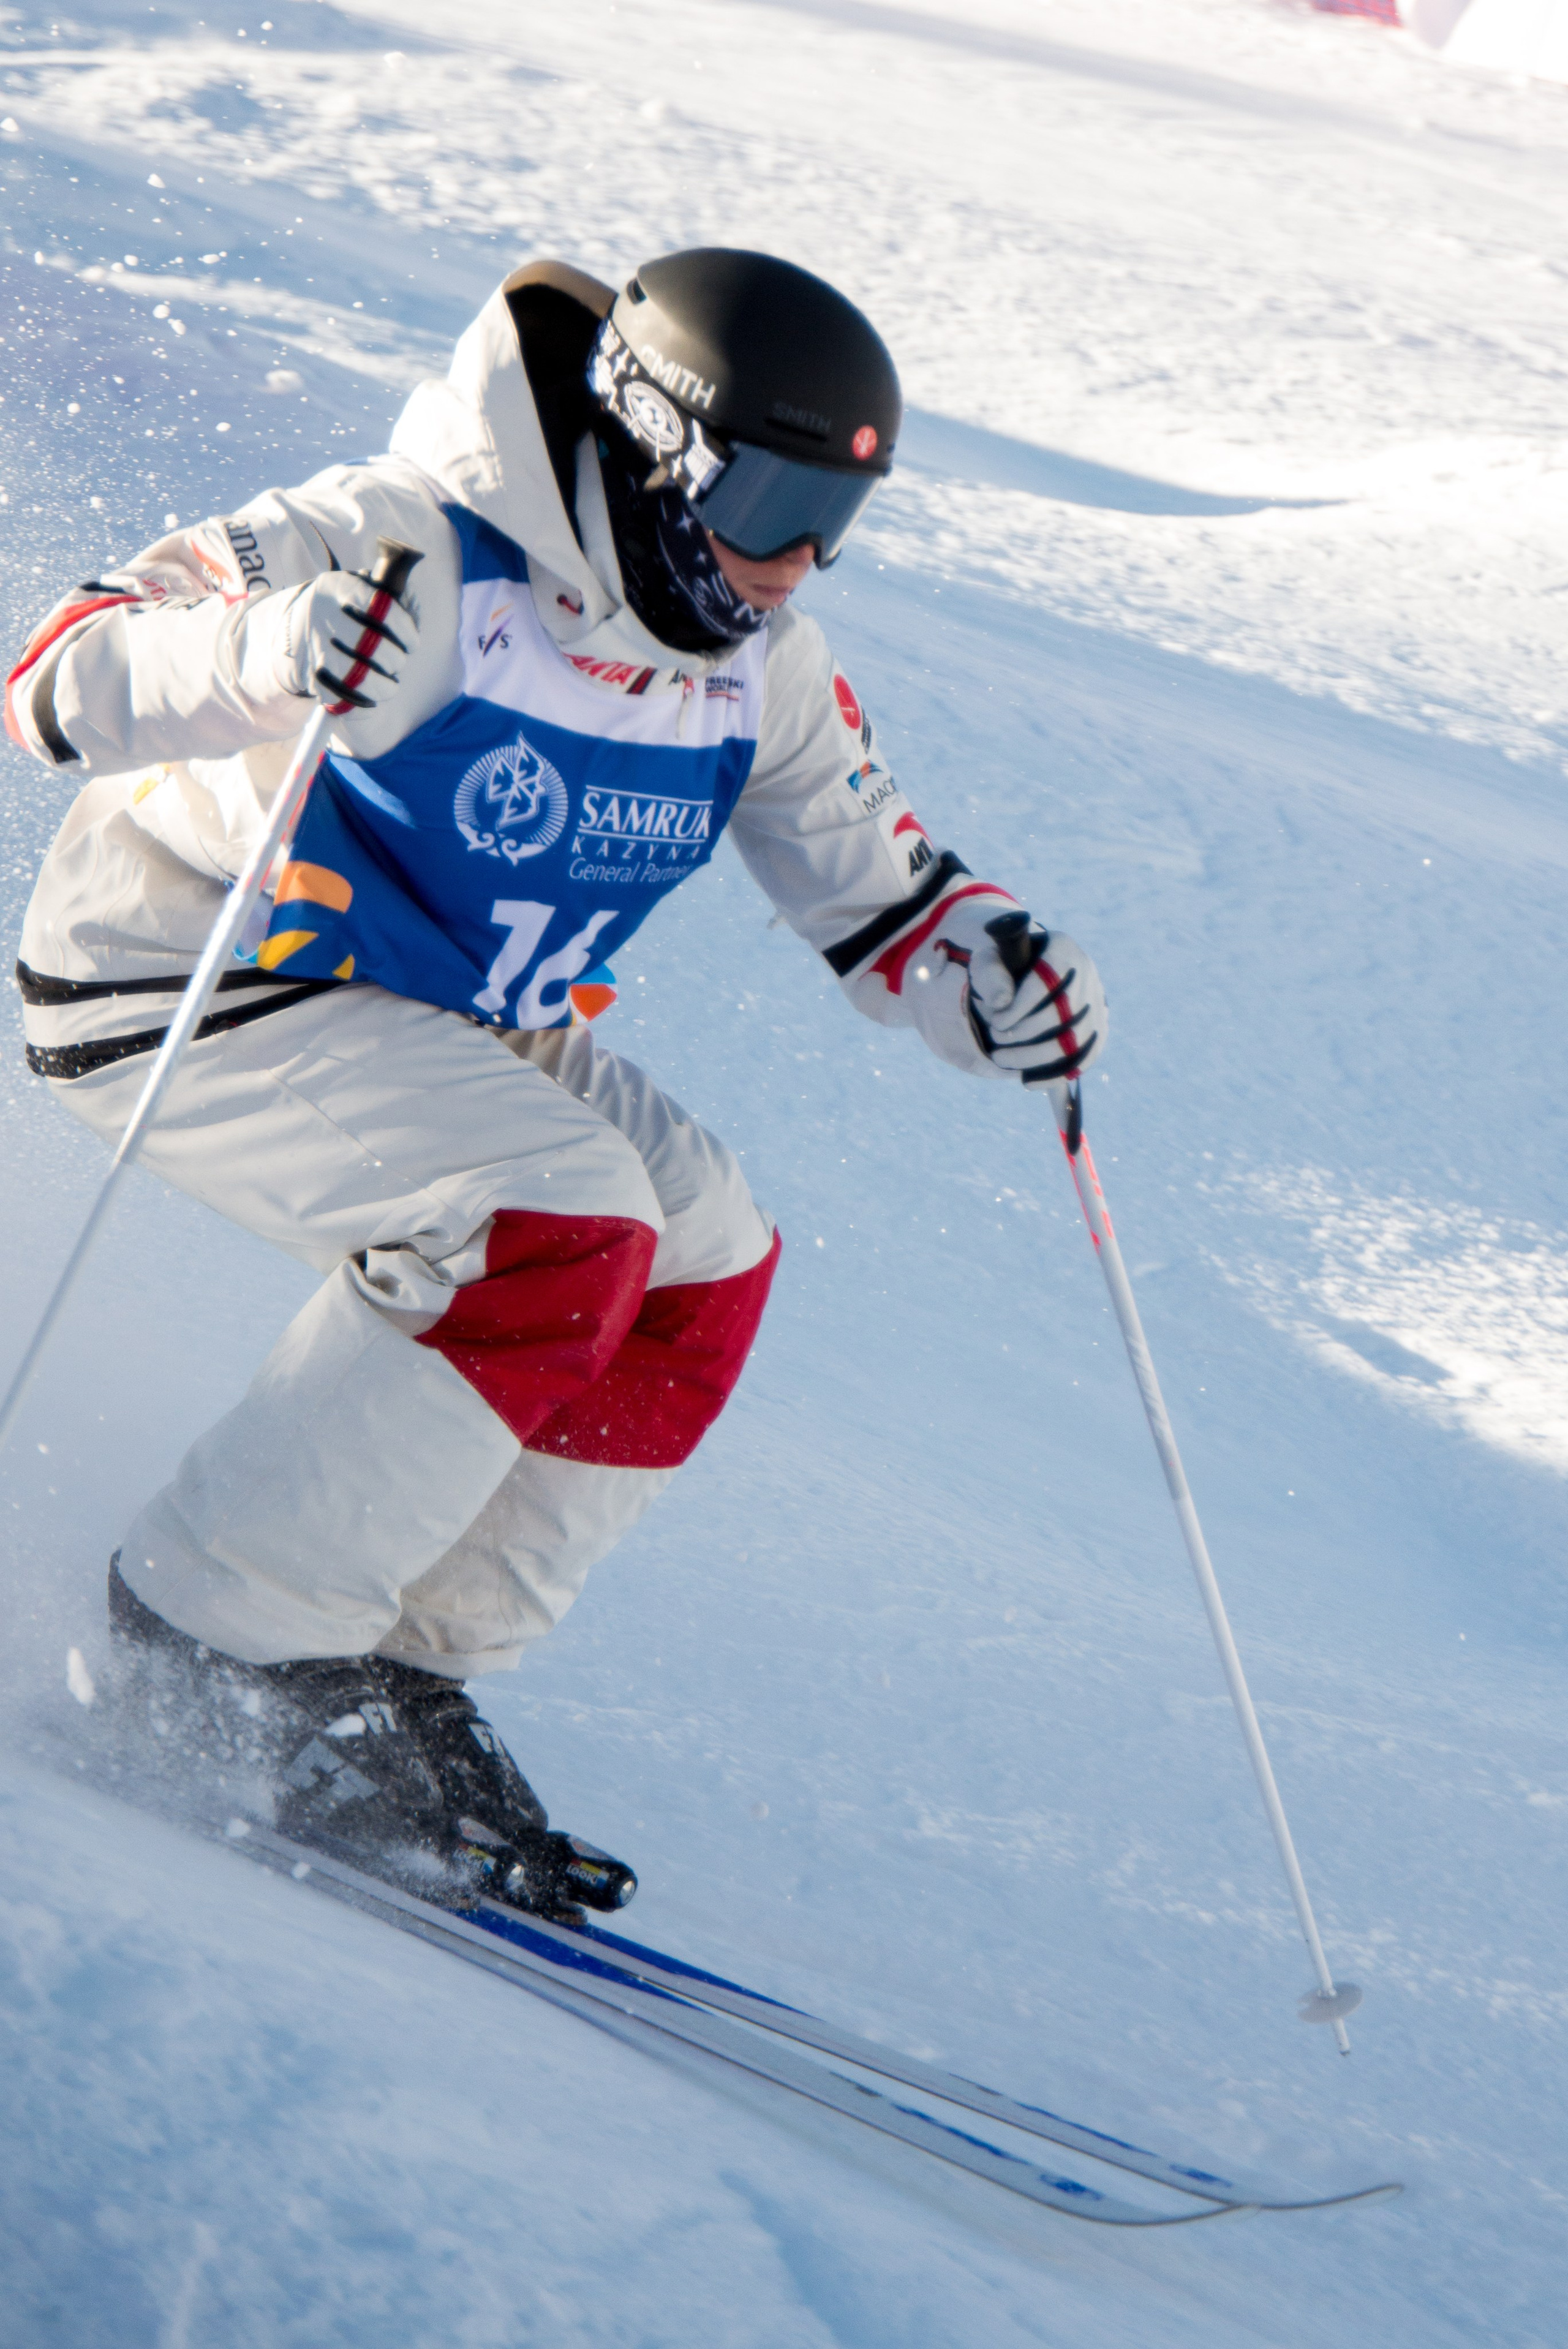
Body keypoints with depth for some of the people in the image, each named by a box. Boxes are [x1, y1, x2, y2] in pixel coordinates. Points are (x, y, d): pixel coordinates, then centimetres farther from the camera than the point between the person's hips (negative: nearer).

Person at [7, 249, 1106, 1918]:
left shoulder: (755, 666, -3)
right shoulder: (411, 557, -25)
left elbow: (874, 887, 7)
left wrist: (989, 973, -15)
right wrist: (261, 657, -51)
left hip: (435, 1020, 8)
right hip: (183, 986, -8)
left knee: (704, 1261, -5)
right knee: (564, 1230, -25)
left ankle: (403, 1670, 1)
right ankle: (220, 1631, -15)